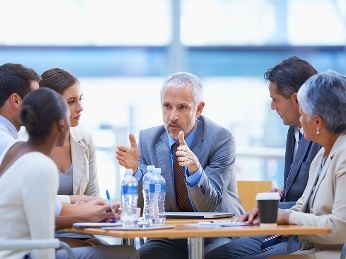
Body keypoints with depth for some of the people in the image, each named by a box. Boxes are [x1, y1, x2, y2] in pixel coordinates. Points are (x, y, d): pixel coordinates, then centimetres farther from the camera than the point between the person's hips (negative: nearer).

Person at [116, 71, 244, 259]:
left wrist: (195, 170, -36)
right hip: (170, 239, 3)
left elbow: (210, 207, -17)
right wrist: (135, 169, -23)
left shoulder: (220, 139, -10)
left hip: (217, 237, -2)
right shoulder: (147, 139, 0)